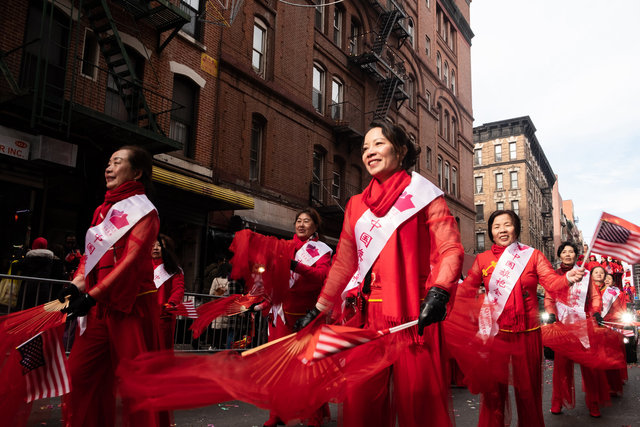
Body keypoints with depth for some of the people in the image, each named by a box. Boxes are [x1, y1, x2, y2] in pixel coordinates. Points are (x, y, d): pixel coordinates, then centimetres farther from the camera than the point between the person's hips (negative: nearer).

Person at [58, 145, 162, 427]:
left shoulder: (143, 211, -6)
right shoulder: (104, 210, 17)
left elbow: (131, 260, -16)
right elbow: (90, 253, 16)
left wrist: (93, 295, -22)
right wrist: (77, 286, -2)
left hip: (131, 304, -7)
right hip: (98, 305, 7)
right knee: (80, 371, 8)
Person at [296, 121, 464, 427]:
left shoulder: (423, 195, 4)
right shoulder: (356, 205, 17)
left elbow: (450, 249, -5)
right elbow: (343, 263, 19)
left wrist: (438, 292, -22)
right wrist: (319, 309, 18)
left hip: (413, 317, -4)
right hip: (368, 316, 4)